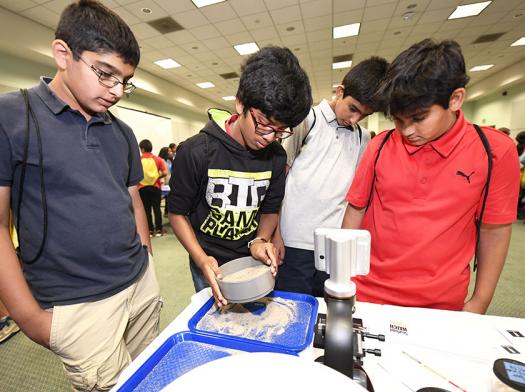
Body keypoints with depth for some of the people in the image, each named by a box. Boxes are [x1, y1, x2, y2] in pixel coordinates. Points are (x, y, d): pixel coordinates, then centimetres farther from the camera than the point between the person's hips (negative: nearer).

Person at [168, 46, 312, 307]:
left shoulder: (276, 156, -10)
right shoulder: (196, 152, -20)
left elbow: (270, 210, 1)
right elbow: (177, 212, -11)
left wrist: (260, 240, -18)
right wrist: (202, 260, -23)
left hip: (254, 262, 3)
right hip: (210, 264, -2)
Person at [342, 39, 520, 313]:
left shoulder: (494, 151, -7)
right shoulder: (381, 146, -7)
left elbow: (494, 231, 0)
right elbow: (356, 210, -1)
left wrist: (479, 304, 3)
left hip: (441, 303, 0)